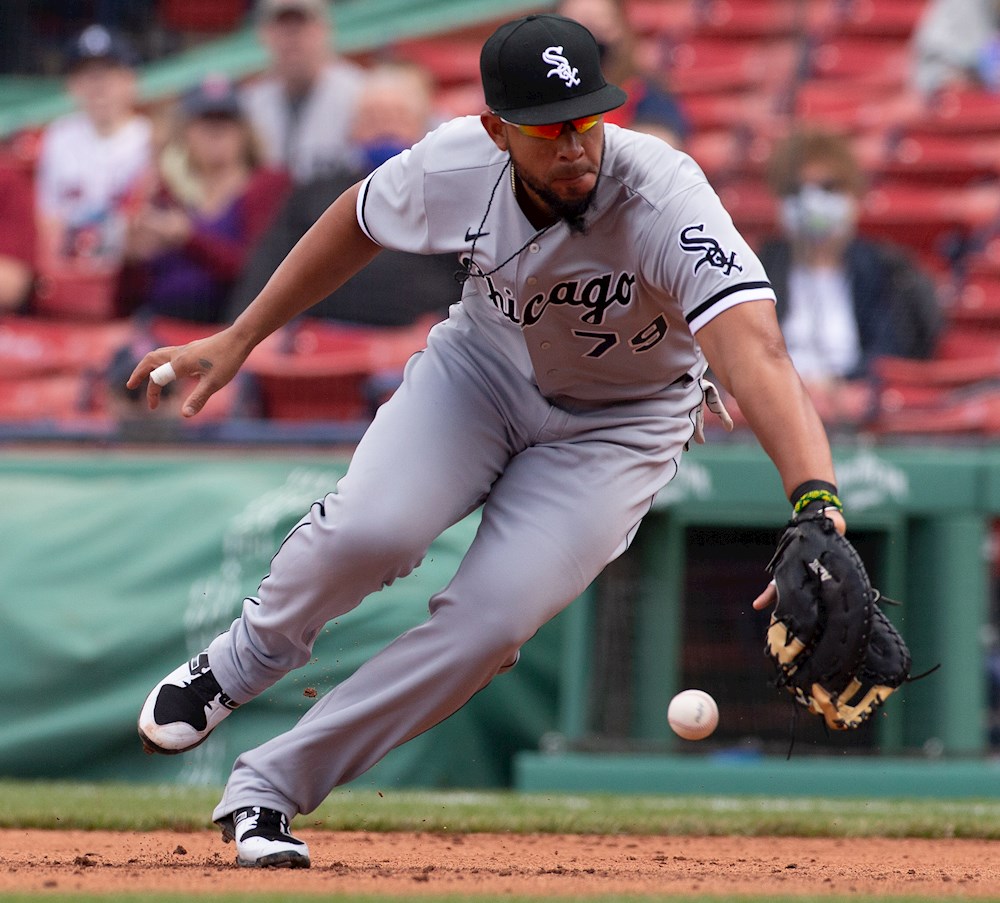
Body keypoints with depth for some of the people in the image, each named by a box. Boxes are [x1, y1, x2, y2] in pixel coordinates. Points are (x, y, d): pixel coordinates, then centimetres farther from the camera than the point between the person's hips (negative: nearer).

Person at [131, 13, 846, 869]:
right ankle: (245, 661, 7)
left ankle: (271, 786, -4)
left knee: (490, 621, -20)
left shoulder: (667, 201, -37)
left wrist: (814, 501, -69)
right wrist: (238, 339, 3)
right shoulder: (454, 166, -24)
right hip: (486, 365, 2)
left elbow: (754, 349, -53)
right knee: (370, 532, -26)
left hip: (619, 426, -2)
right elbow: (361, 220, 0)